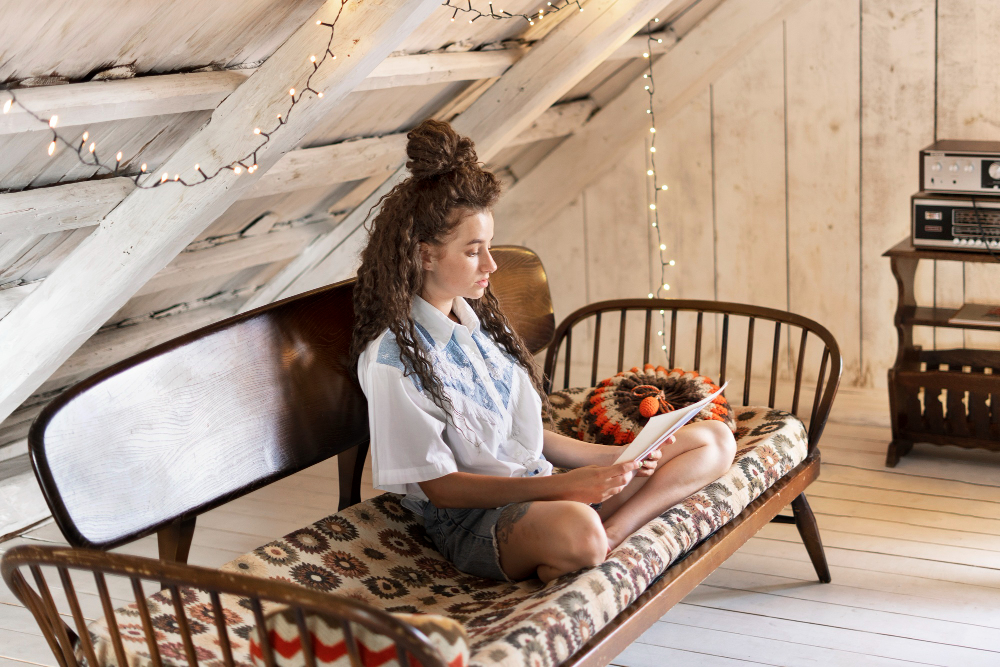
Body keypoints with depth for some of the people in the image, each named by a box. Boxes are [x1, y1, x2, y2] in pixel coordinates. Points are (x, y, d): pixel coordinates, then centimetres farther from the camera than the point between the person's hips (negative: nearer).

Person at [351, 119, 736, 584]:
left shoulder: (479, 319, 14)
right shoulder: (392, 357, -12)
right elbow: (440, 486, -14)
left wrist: (619, 459, 4)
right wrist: (562, 486, -21)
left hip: (542, 490, 10)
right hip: (472, 523, -10)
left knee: (715, 440, 0)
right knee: (574, 528, -46)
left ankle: (608, 536, -18)